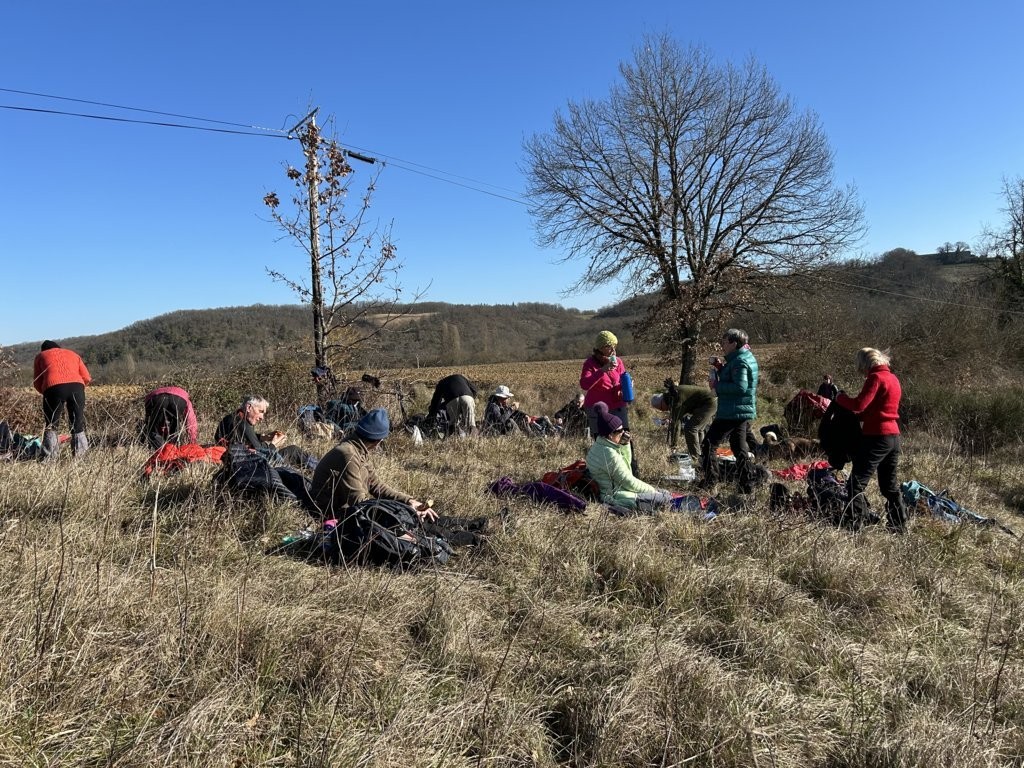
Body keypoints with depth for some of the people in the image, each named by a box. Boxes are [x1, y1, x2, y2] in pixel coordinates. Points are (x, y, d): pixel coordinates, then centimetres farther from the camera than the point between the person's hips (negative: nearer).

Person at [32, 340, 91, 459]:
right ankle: (80, 456, 8)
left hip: (53, 387, -1)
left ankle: (49, 457, 6)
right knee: (78, 425, 10)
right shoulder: (73, 354, 31)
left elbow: (37, 383, 18)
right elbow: (87, 378, 19)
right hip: (77, 386, 2)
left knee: (51, 425, 11)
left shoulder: (41, 356, 27)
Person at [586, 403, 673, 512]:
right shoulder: (610, 455, -25)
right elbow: (629, 482, -19)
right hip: (615, 497, -10)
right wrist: (652, 490, -5)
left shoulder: (597, 446, 5)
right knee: (665, 498, -14)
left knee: (665, 493, 12)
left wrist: (625, 445, 0)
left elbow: (625, 464, 16)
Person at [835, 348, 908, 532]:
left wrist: (840, 398, -4)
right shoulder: (893, 378, 16)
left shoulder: (876, 378, -11)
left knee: (856, 484, -6)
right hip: (893, 436, 9)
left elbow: (859, 405, -20)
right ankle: (899, 526, 24)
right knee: (890, 485, 18)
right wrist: (859, 415, 13)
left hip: (877, 437, -9)